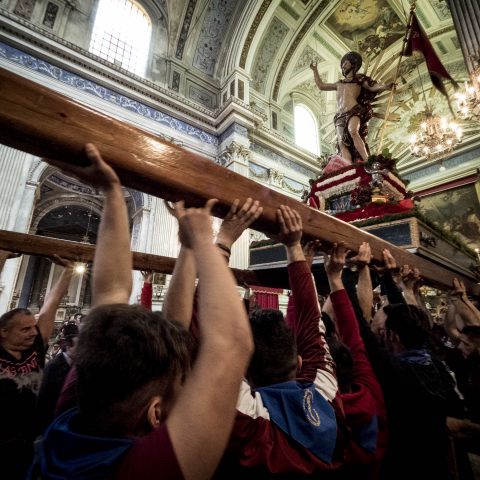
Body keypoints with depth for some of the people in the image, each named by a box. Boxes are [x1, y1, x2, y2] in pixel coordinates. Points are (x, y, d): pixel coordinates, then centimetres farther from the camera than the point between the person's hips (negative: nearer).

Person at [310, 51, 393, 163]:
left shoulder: (359, 79, 22)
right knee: (342, 143, -20)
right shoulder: (339, 83, 34)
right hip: (340, 116, 4)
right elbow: (321, 85, 41)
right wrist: (315, 70, 45)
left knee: (353, 131, -34)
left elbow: (373, 87, 9)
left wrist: (385, 87, -10)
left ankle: (367, 162, -40)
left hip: (354, 111, -4)